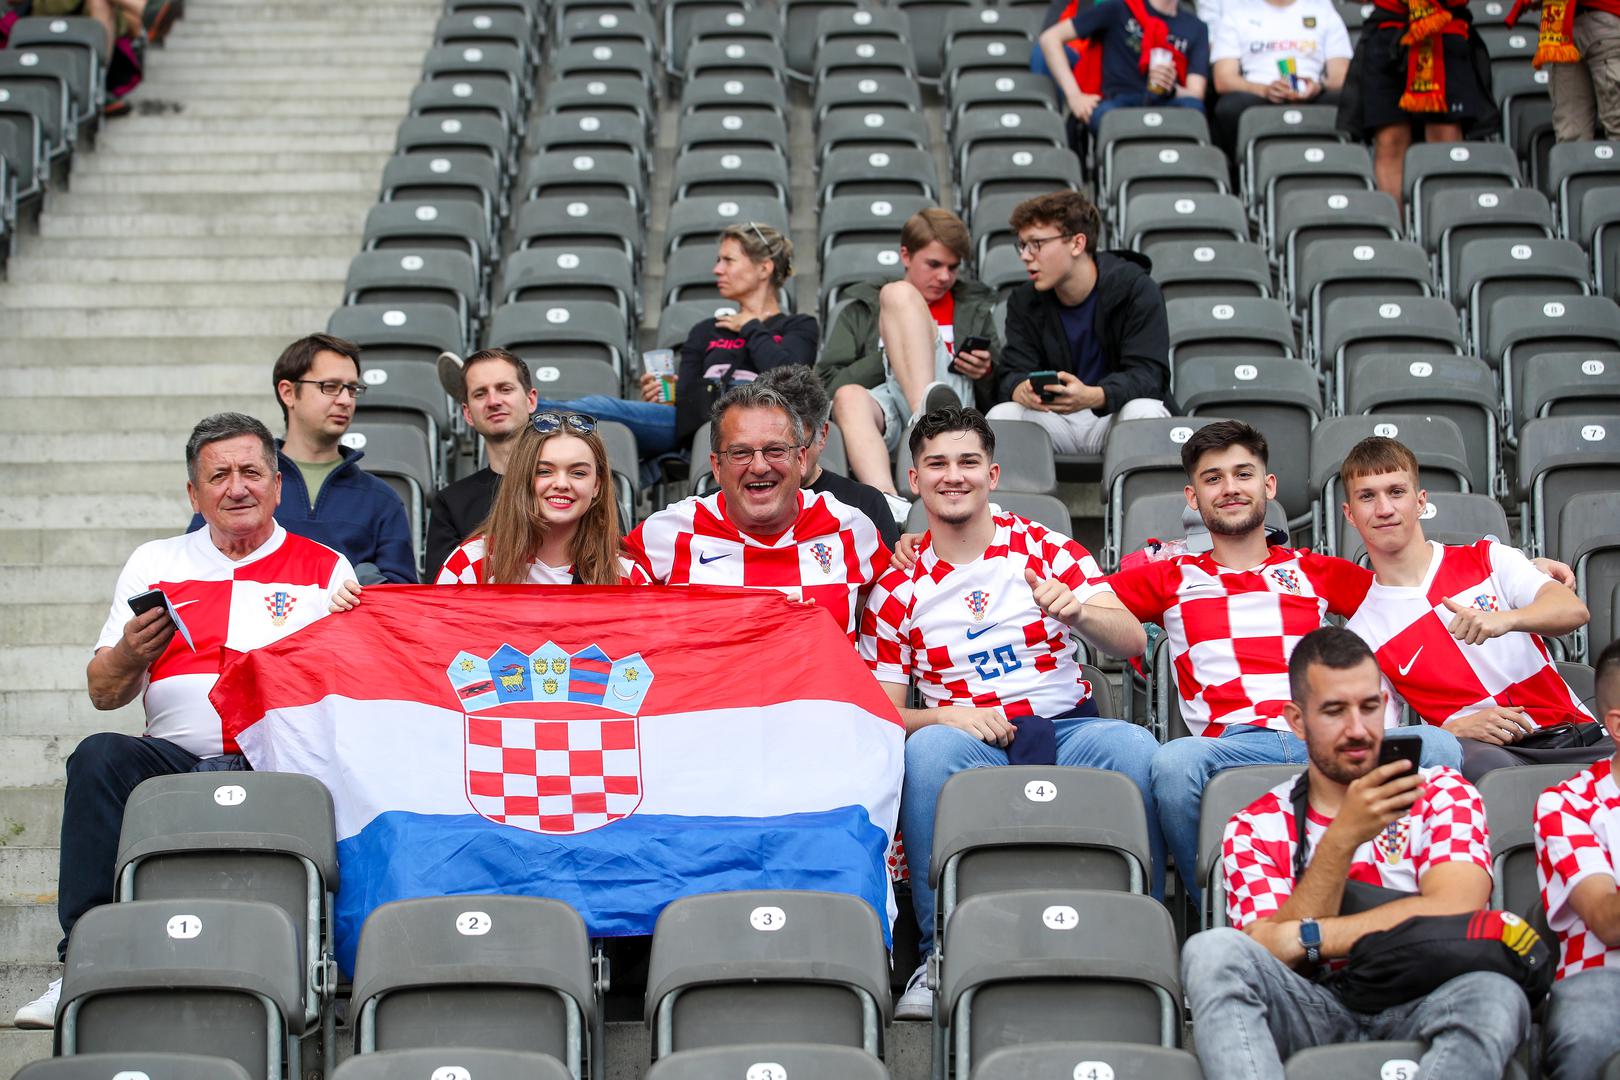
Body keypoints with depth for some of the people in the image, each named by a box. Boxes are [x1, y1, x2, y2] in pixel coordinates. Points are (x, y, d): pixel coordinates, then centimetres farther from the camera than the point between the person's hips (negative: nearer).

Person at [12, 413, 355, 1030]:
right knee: (100, 757, -30)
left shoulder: (325, 569, 16)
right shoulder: (154, 564, 22)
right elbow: (103, 693, 18)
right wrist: (130, 653, -5)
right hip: (175, 756, 3)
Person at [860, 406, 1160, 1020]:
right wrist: (945, 715, -16)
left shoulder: (1047, 549, 9)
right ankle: (942, 953, -28)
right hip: (967, 738, 0)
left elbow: (1133, 642, -2)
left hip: (1066, 727, 0)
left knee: (1135, 748, -33)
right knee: (929, 748, -36)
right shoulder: (897, 587, 10)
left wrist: (1076, 612, -25)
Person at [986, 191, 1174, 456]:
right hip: (1057, 421, 2)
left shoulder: (1138, 290, -9)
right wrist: (1021, 390, -33)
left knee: (1145, 412, -35)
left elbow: (1149, 374, -19)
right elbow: (1012, 374, -5)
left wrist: (1092, 396, -41)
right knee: (1001, 415, -26)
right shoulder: (1023, 302, 4)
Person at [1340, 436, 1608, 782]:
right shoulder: (1362, 633, 10)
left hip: (1574, 732, 1)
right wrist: (1455, 729, -13)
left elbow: (1574, 610, -5)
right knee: (1481, 761, -39)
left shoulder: (1488, 559, 12)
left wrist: (1505, 619, -27)